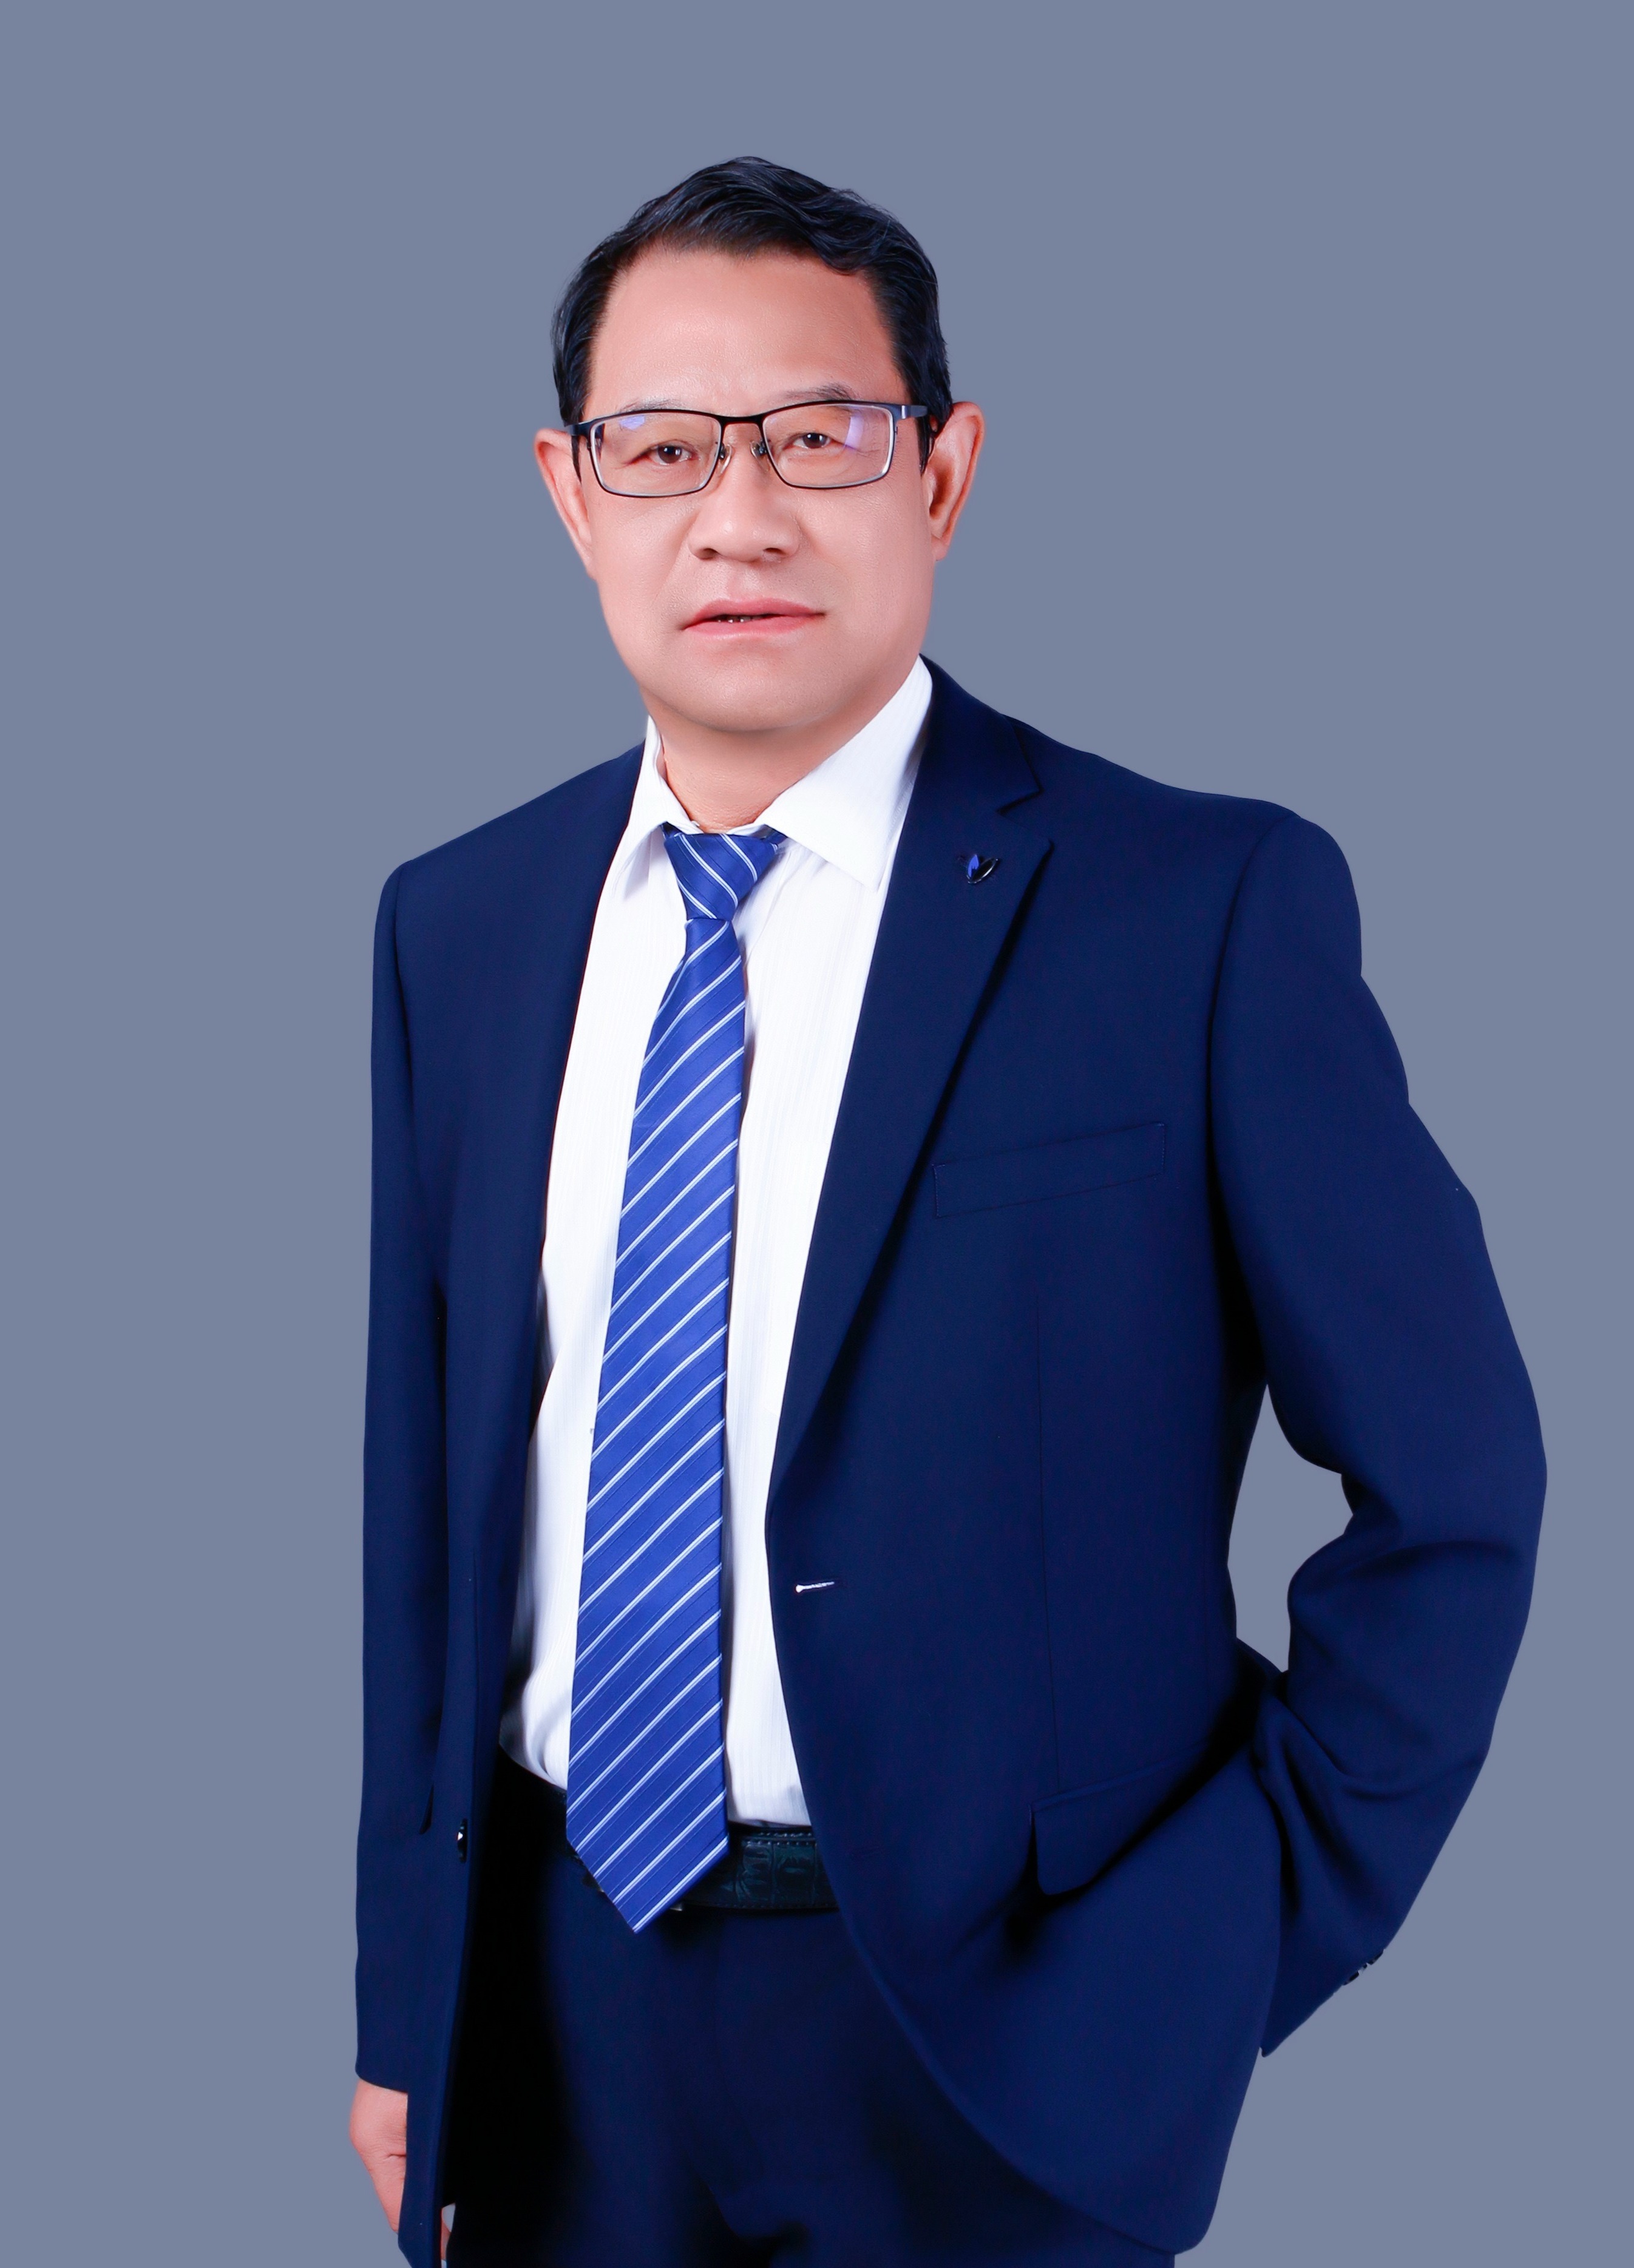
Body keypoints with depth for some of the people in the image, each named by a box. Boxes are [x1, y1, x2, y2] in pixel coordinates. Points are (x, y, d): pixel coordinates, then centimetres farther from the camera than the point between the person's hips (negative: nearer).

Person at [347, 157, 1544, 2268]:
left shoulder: (1208, 908, -12)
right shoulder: (456, 926, 3)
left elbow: (1451, 1494, -7)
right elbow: (424, 1481, 6)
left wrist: (1219, 1967, -9)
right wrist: (402, 2004, 7)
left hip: (984, 2038, -4)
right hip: (556, 2007, 4)